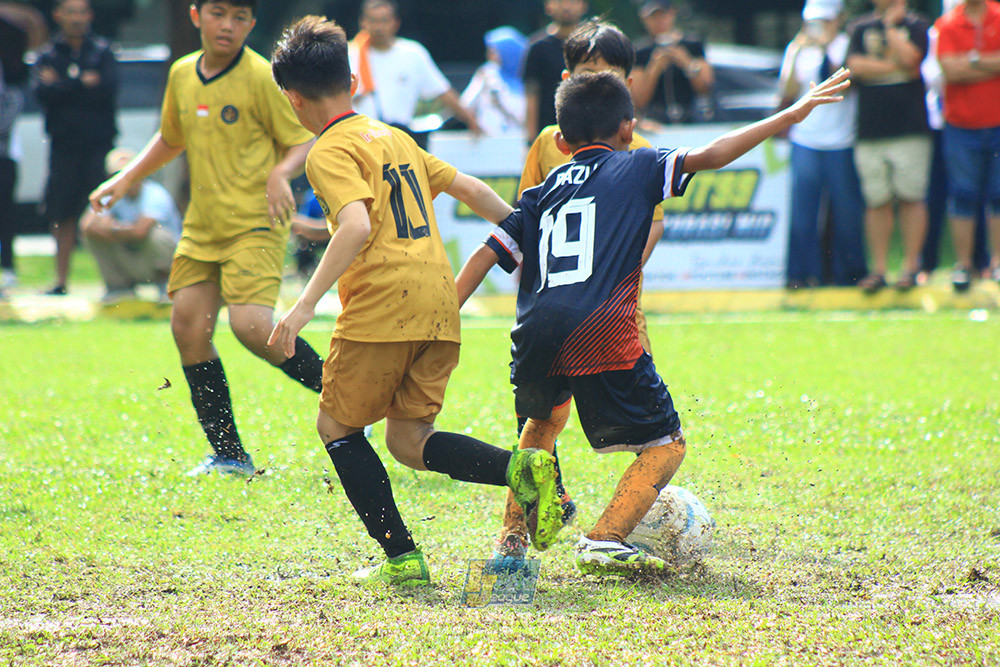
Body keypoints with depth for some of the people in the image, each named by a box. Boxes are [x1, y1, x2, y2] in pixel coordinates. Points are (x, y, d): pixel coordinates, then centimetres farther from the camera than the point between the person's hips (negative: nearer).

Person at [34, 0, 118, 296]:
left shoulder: (102, 52, 7)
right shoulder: (48, 57, 10)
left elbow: (108, 91, -9)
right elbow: (44, 94, -7)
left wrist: (62, 87, -7)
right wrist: (82, 83, -10)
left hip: (99, 145, -2)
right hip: (65, 146, 2)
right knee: (63, 216, 4)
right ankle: (61, 280, 11)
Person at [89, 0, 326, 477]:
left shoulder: (260, 78, -10)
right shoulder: (182, 75, 9)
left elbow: (303, 141, -7)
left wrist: (281, 173, -26)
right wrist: (125, 180, 20)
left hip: (255, 225, -7)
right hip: (202, 226, 7)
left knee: (251, 326, -22)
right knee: (188, 327, 0)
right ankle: (229, 455, 9)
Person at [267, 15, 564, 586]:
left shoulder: (331, 153, -4)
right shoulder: (393, 138, 21)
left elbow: (357, 227, -20)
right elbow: (468, 187, 25)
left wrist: (307, 304, -24)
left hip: (383, 305, -7)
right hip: (441, 308, 7)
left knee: (338, 426, 9)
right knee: (408, 441, 11)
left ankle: (401, 557, 0)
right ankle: (522, 468, -14)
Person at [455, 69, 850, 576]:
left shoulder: (544, 190, 24)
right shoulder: (636, 167, 13)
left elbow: (487, 253, 17)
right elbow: (710, 156, 1)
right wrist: (790, 116, 3)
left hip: (536, 338, 5)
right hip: (602, 336, -5)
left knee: (541, 421, 36)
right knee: (667, 444, 10)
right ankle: (605, 540, -8)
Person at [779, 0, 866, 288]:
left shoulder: (847, 46, 1)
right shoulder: (797, 49, 10)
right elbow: (789, 93, 1)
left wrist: (827, 50, -19)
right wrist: (796, 56, -10)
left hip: (841, 142, -2)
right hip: (805, 142, 2)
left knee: (846, 210, 2)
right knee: (802, 210, -1)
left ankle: (848, 272, 14)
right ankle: (802, 272, 5)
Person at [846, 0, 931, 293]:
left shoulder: (915, 25, 5)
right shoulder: (862, 28, 13)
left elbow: (909, 57, -13)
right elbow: (856, 65, -3)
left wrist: (890, 26, -3)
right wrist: (896, 66, -7)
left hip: (910, 127, -2)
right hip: (871, 129, 2)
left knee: (911, 197, -2)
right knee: (877, 200, 3)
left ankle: (911, 266, 4)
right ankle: (878, 269, 7)